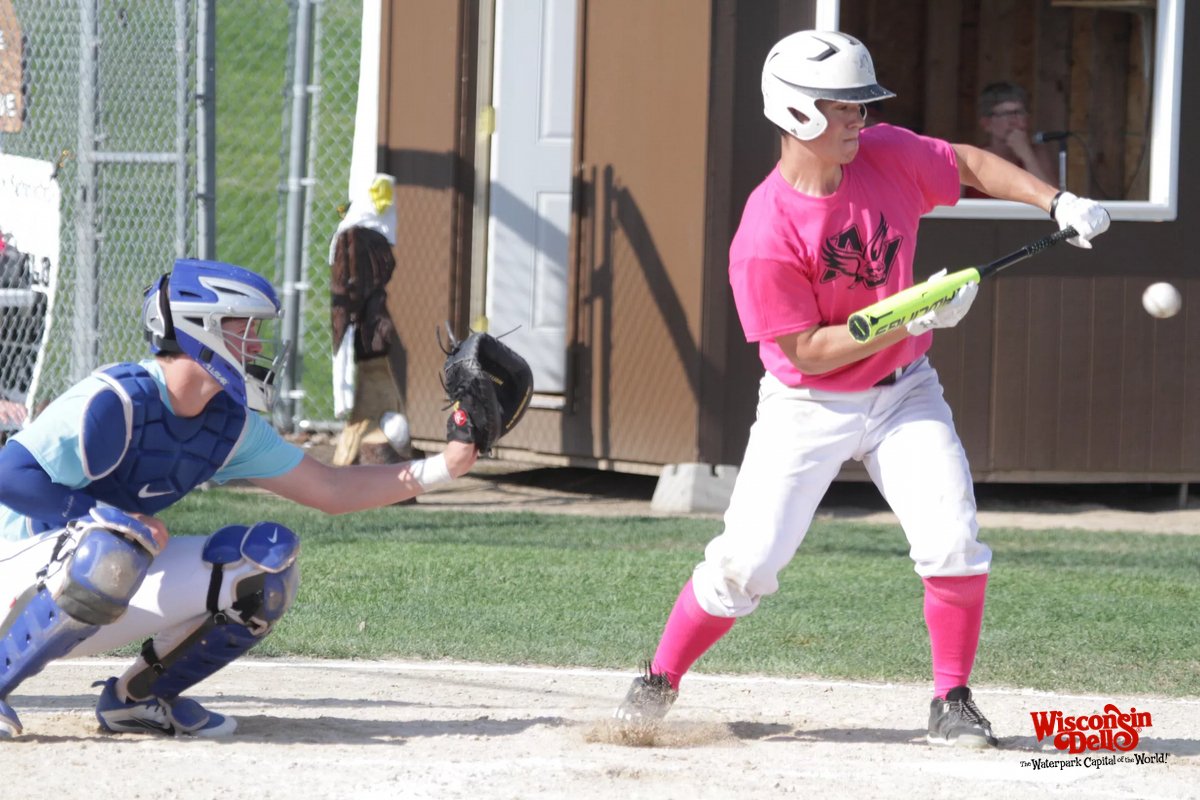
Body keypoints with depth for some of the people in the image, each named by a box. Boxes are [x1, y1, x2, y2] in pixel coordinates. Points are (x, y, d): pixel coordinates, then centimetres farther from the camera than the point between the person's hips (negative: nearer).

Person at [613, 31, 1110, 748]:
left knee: (953, 544, -12)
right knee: (747, 563, -6)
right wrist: (908, 319, -27)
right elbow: (806, 352, -21)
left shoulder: (886, 156, -10)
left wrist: (1058, 202, -3)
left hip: (904, 393, 4)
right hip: (809, 411, -4)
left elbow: (970, 163, 9)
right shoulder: (766, 237, -25)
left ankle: (953, 702, 2)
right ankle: (659, 682, 16)